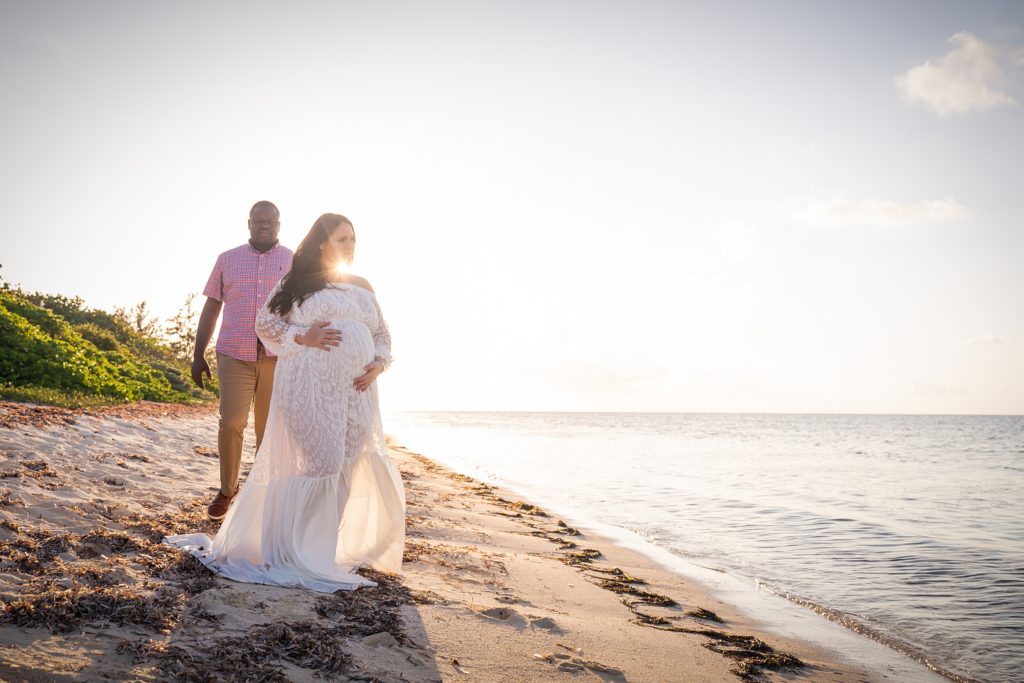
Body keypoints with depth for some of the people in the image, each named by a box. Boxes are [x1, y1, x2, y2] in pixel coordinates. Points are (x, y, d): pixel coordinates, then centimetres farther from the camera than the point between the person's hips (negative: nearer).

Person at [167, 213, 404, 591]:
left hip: (356, 392, 5)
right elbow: (265, 323, 3)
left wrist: (378, 364, 0)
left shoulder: (363, 287, 18)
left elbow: (382, 334, 19)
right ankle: (296, 553, 1)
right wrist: (302, 337, -12)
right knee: (317, 461, -11)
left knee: (347, 467, 5)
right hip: (310, 387, -5)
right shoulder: (297, 281, 5)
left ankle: (325, 547, 18)